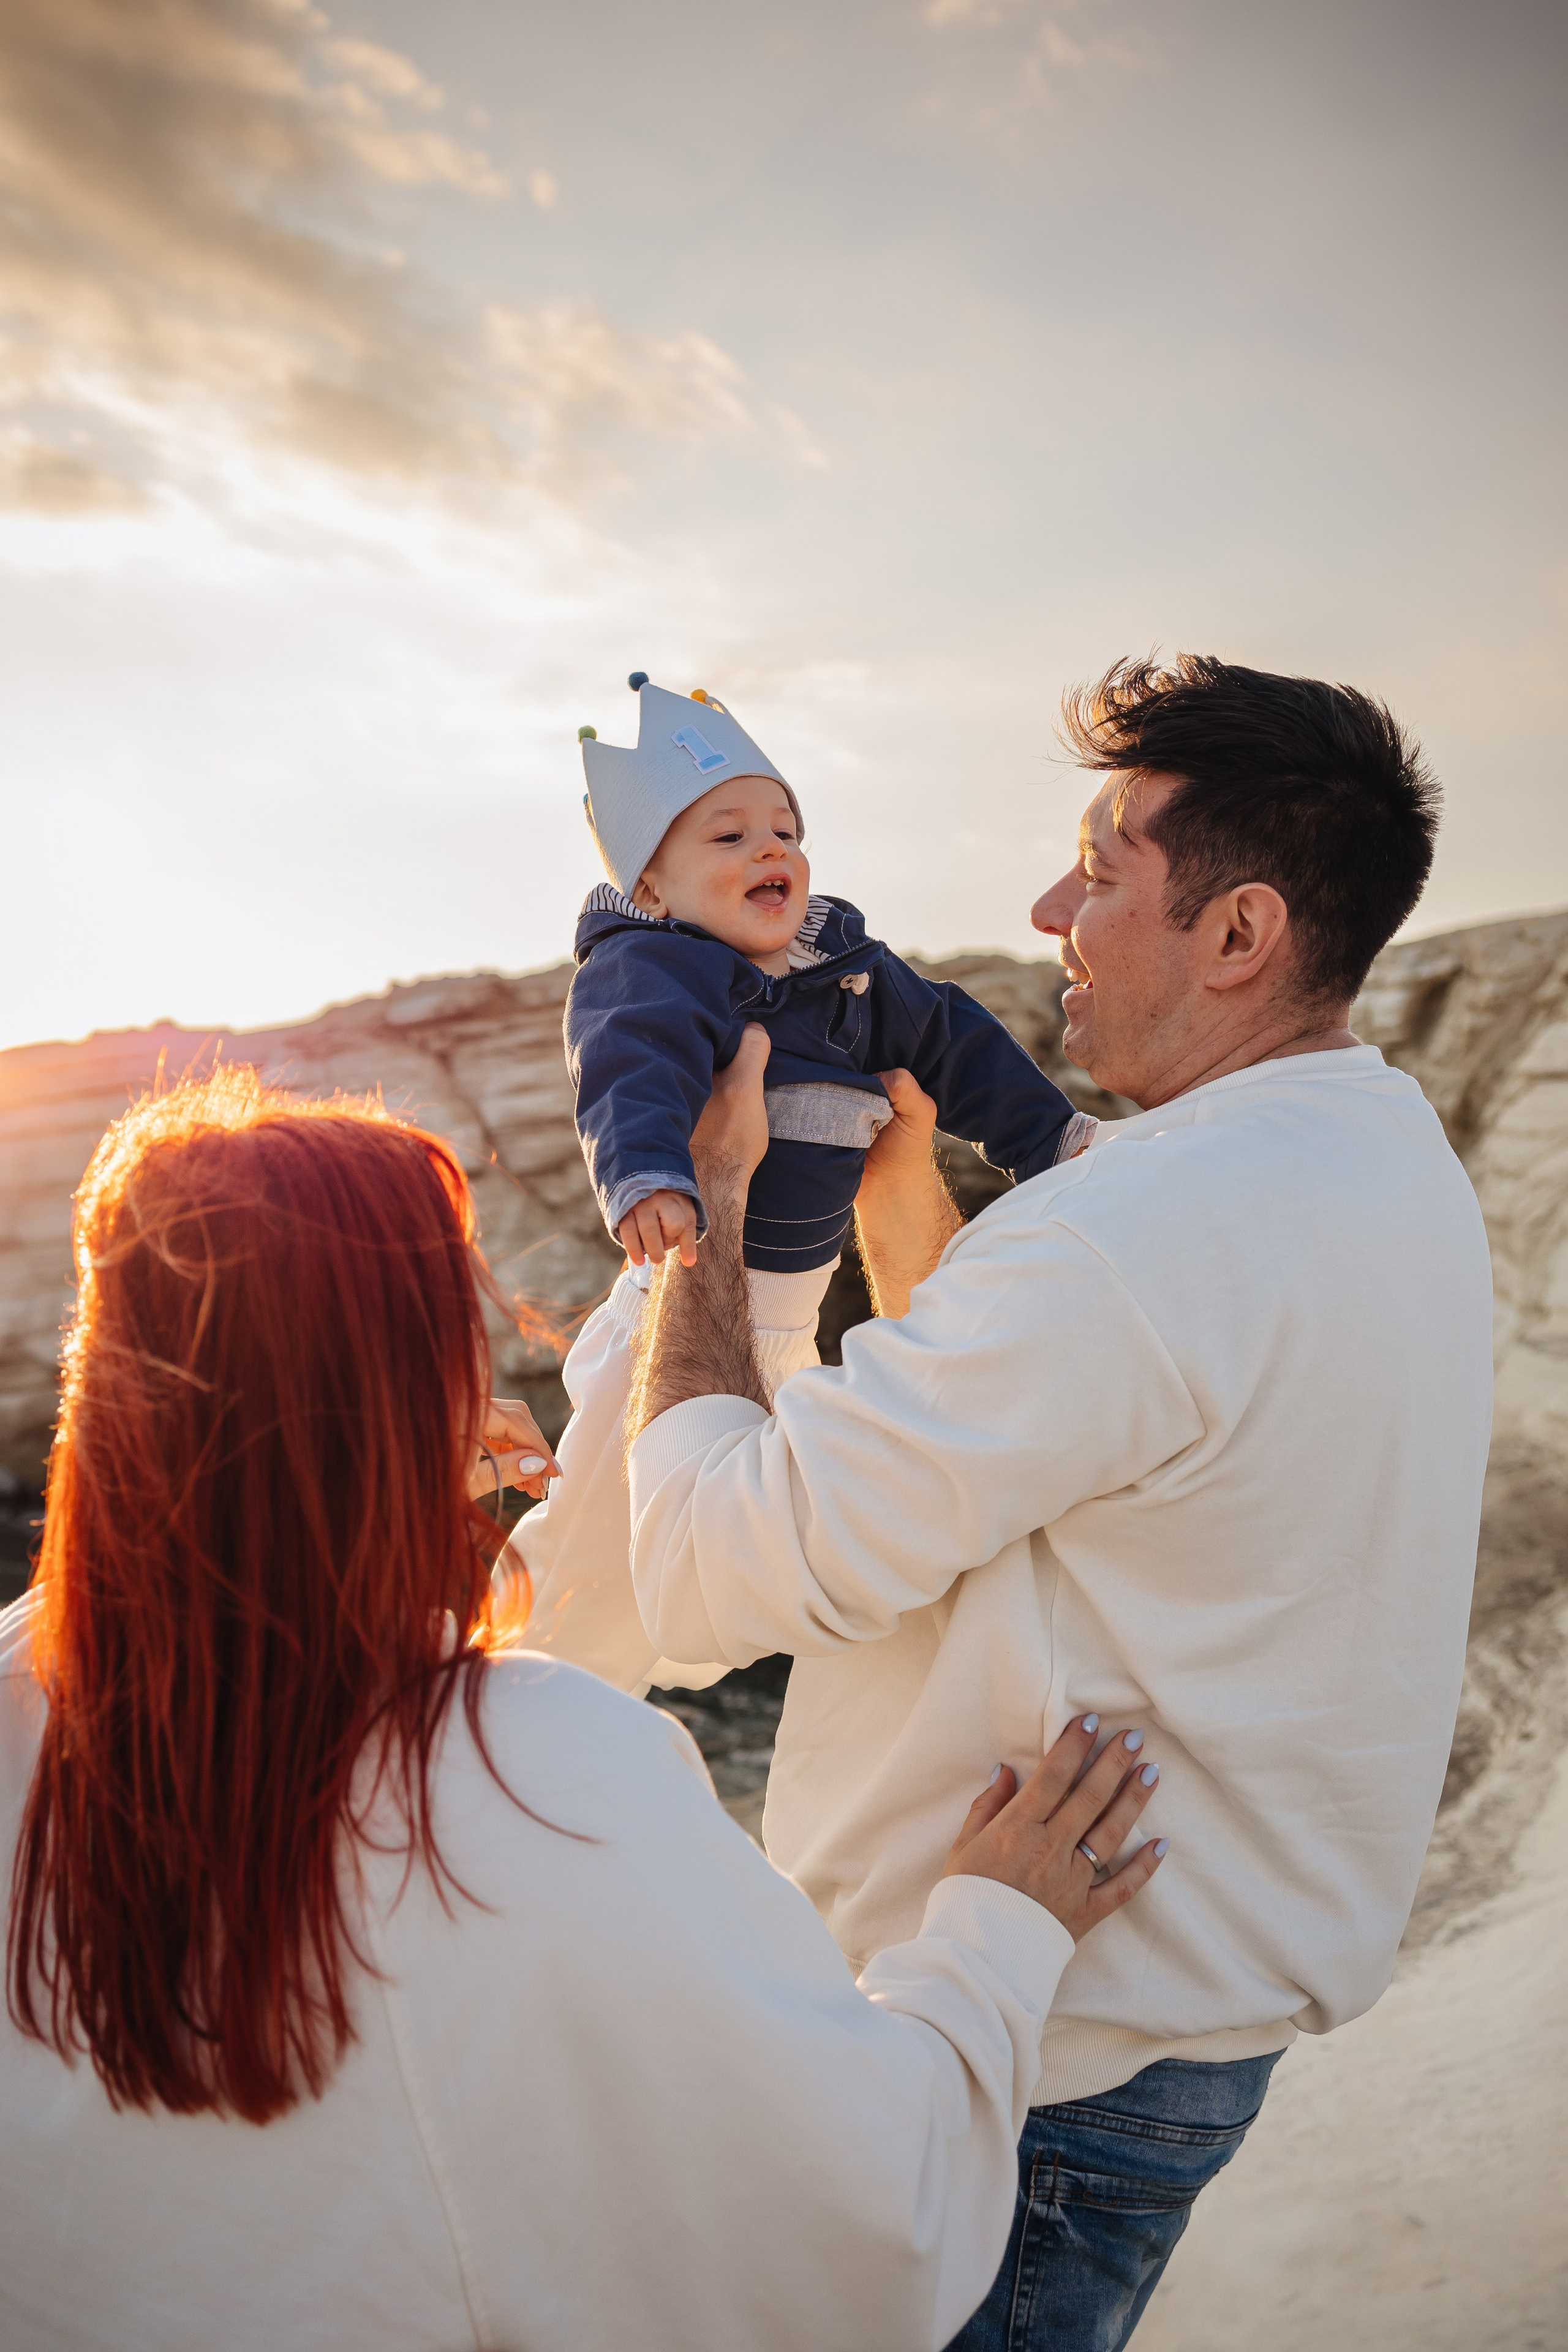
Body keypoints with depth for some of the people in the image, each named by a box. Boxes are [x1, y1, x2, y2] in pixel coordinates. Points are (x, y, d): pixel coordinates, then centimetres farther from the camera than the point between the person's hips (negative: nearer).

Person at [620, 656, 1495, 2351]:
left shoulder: (1144, 1237, -32)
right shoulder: (1393, 1163, 2)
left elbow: (712, 1570, -27)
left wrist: (710, 1192, -15)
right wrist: (892, 1180, 5)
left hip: (1046, 2066, -9)